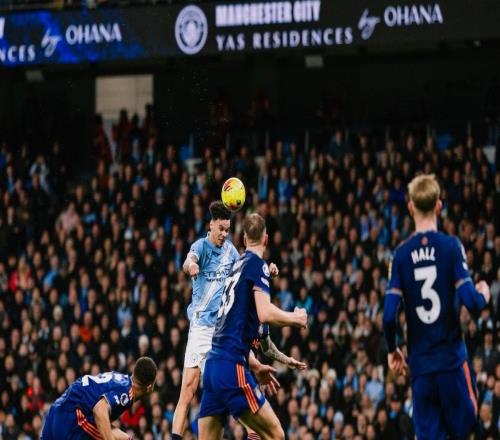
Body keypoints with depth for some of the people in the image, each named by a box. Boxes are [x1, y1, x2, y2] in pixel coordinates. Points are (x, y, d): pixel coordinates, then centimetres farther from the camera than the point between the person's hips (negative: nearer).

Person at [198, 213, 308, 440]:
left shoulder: (237, 265, 21)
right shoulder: (257, 265, -3)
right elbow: (265, 314, -17)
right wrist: (296, 318, 1)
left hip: (213, 364, 8)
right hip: (232, 365, -8)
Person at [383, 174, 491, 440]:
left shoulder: (402, 254, 1)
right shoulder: (451, 246, -7)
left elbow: (389, 316, -4)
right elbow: (471, 303, -14)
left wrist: (392, 351, 14)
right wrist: (483, 295, 10)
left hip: (420, 365, 2)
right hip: (452, 358, -2)